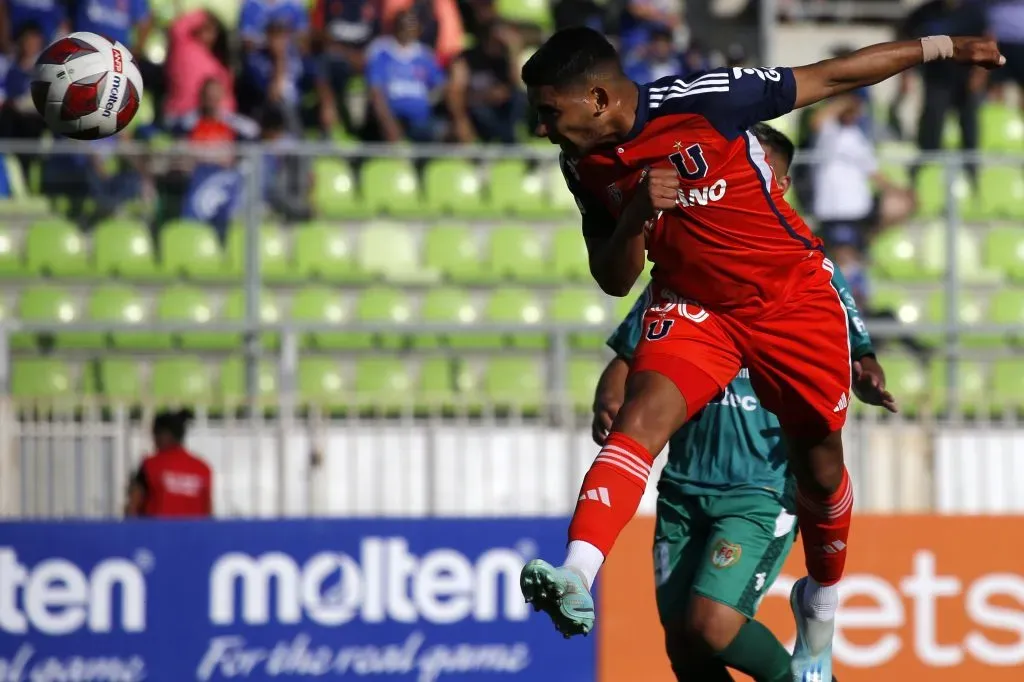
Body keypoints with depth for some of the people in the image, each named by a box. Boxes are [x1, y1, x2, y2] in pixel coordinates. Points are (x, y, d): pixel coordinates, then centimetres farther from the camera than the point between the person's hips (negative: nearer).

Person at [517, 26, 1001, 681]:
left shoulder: (700, 100, -21)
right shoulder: (585, 166, -3)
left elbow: (831, 77, -12)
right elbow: (615, 281, 4)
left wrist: (941, 47, -6)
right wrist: (635, 215, -18)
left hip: (793, 298, -3)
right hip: (693, 307, 3)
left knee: (821, 470, 8)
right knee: (641, 417, -24)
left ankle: (821, 604, 36)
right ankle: (575, 582, -40)